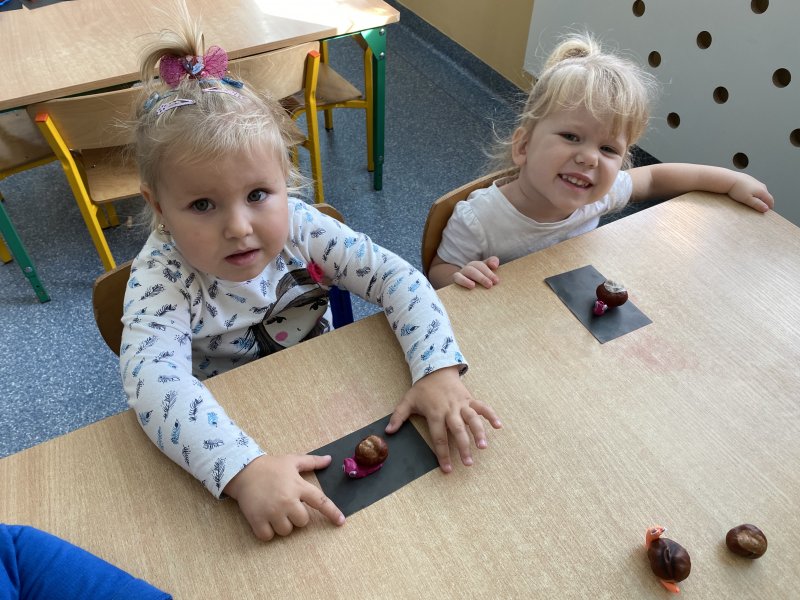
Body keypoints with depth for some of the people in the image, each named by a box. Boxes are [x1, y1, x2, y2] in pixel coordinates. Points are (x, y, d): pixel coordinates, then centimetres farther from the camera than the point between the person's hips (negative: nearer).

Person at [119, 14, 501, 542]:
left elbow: (396, 277, -19)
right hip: (227, 426, -1)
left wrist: (440, 370, -34)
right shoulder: (162, 276, -24)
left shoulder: (298, 226, -18)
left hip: (326, 399, 1)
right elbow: (153, 379, -39)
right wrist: (244, 469, -53)